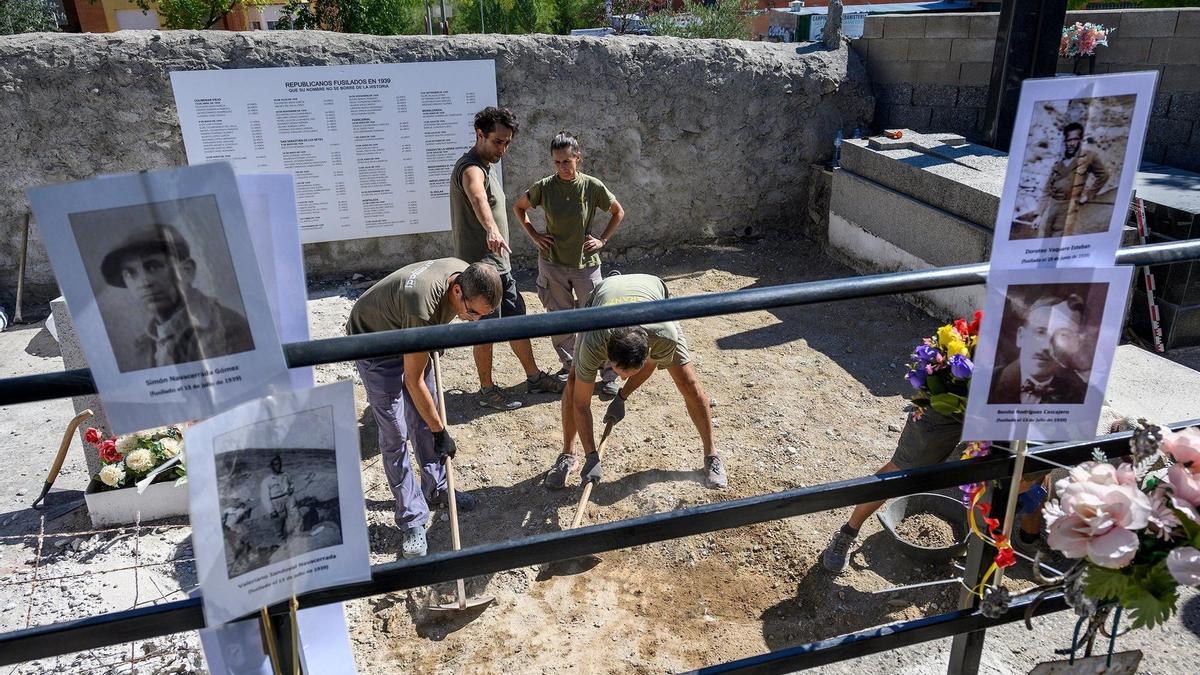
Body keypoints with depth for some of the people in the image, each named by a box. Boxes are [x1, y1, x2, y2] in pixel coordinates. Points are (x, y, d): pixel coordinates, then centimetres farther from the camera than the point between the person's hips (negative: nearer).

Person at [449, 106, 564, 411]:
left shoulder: (489, 165, 12)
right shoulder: (471, 169, -21)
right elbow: (478, 198, -45)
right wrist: (491, 229, -66)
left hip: (499, 263, 10)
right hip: (481, 265, -10)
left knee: (517, 320, 16)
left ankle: (535, 377, 29)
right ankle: (487, 390, 16)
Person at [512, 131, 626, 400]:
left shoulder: (592, 186, -9)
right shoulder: (543, 187, -7)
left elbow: (618, 212, 7)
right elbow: (518, 207, 10)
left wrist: (603, 240, -3)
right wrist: (533, 235, 0)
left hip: (586, 264, -1)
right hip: (552, 264, 2)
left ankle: (610, 376, 8)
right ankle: (569, 365, 32)